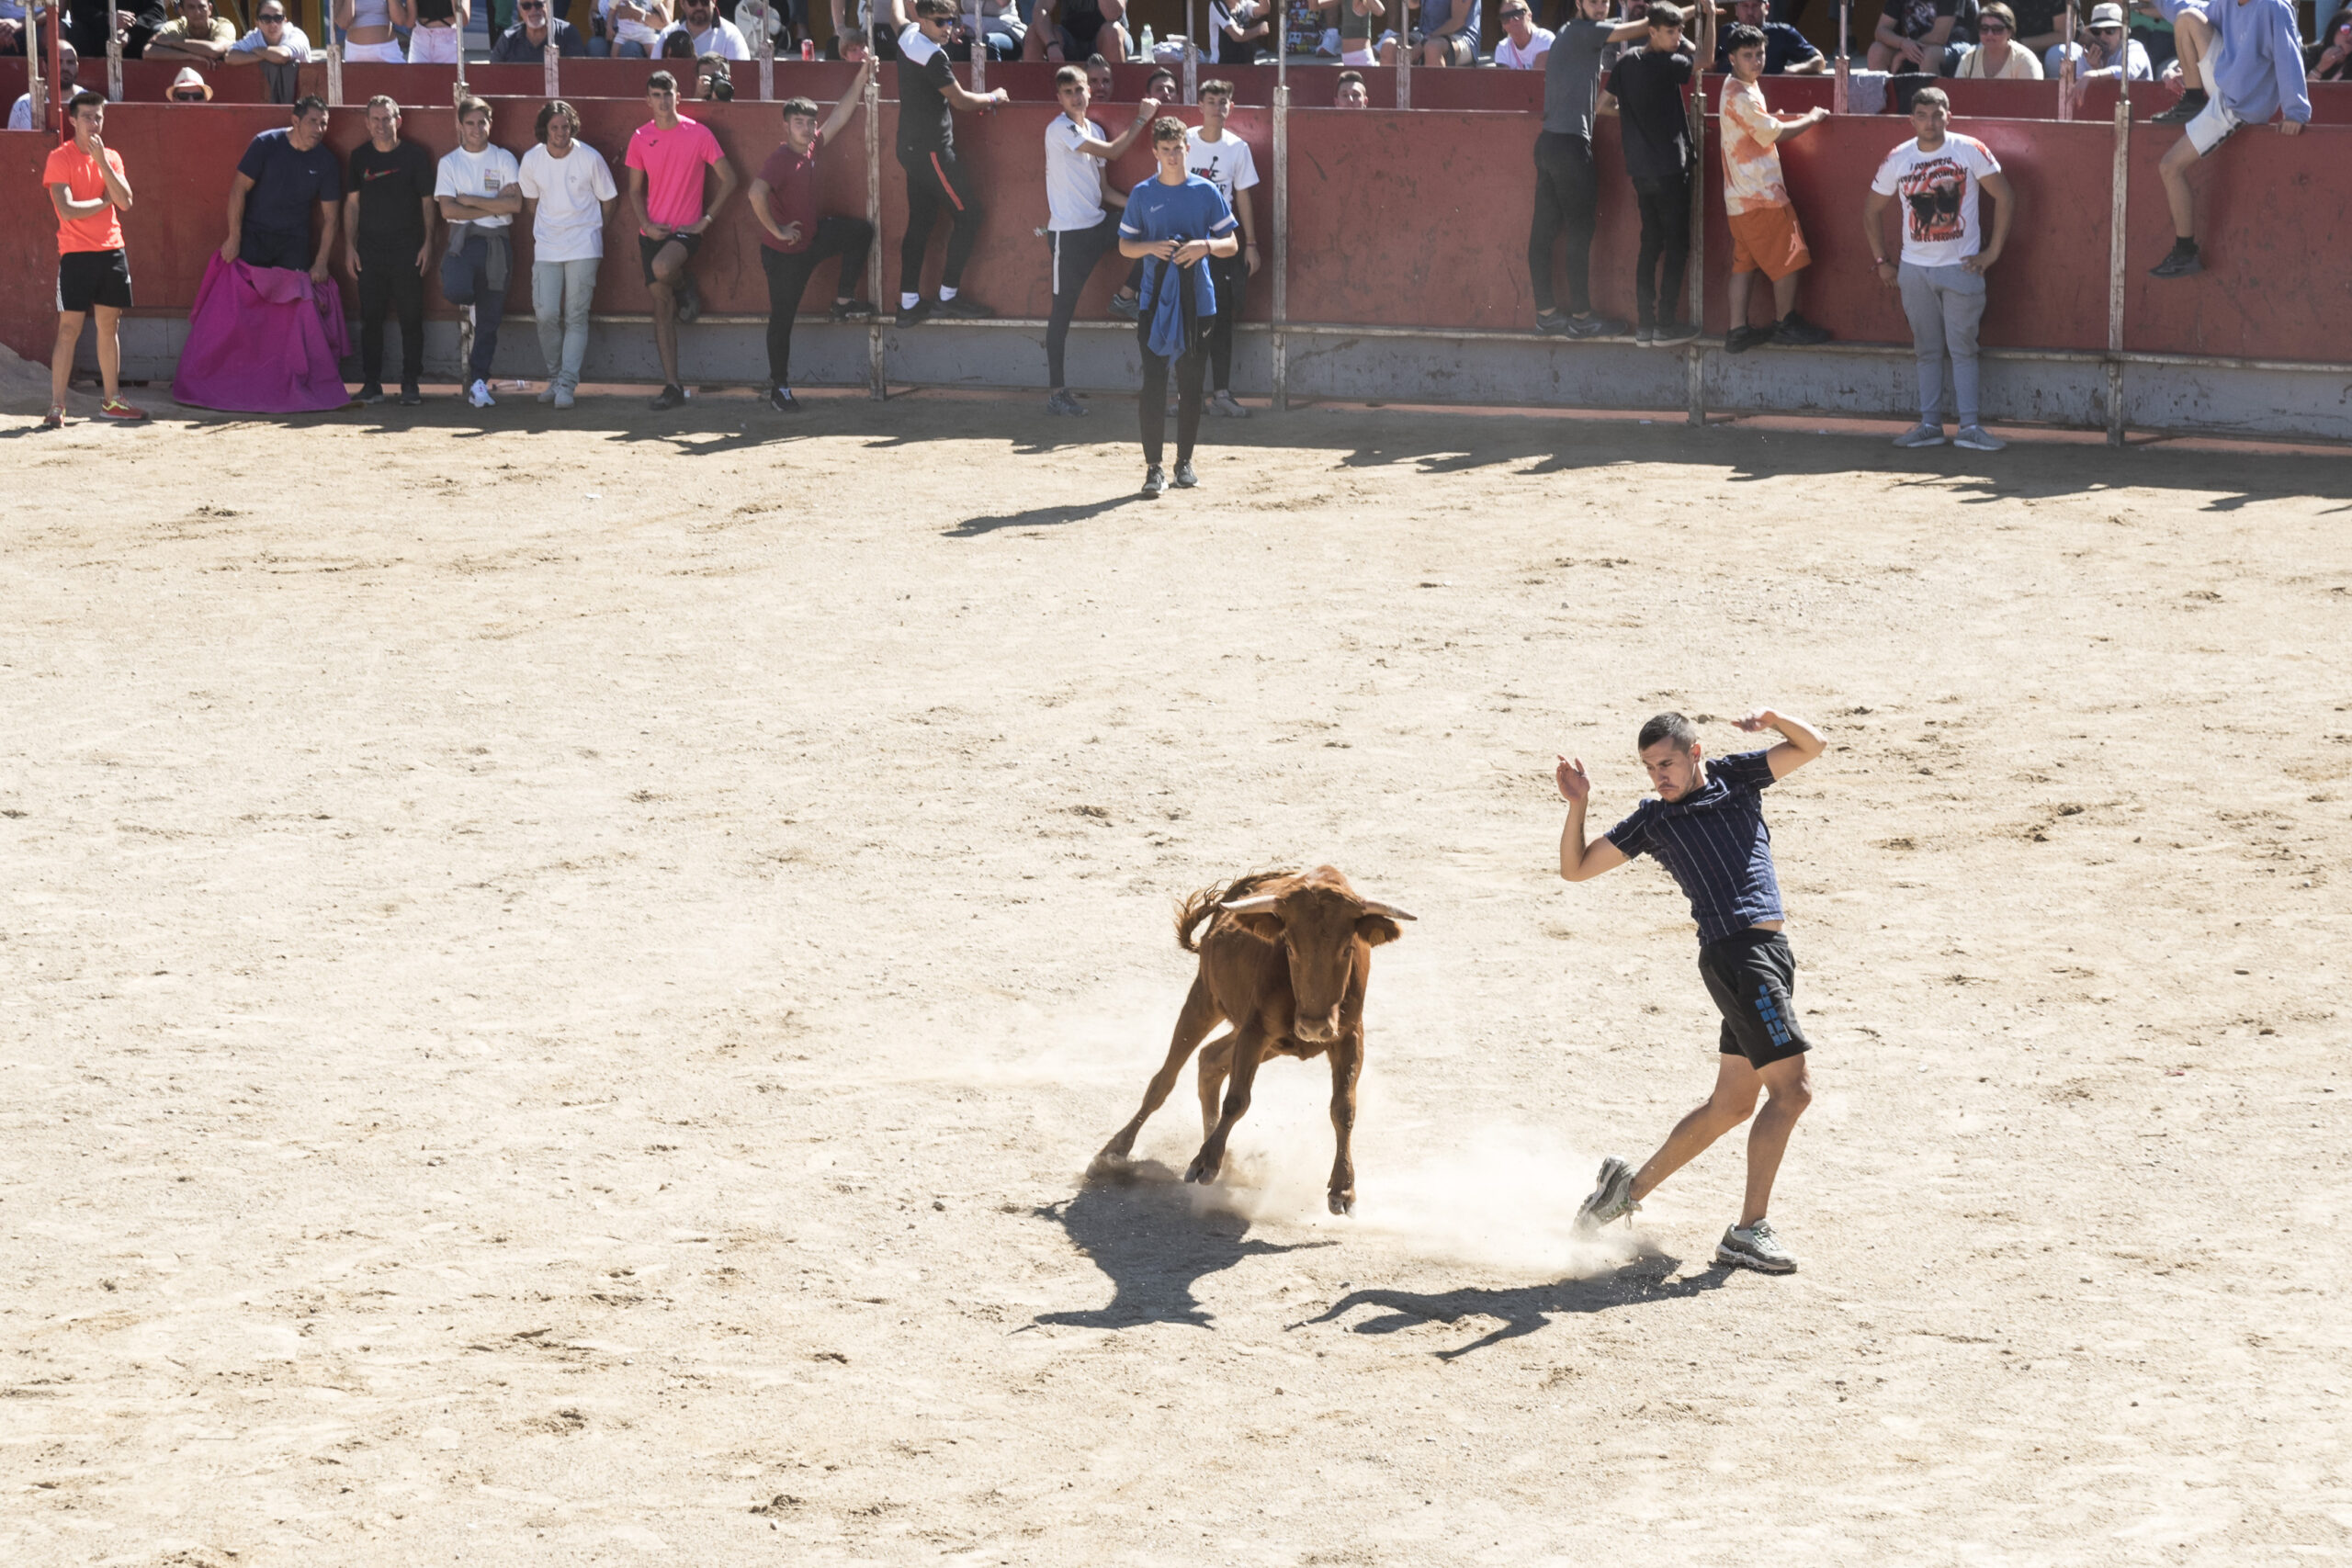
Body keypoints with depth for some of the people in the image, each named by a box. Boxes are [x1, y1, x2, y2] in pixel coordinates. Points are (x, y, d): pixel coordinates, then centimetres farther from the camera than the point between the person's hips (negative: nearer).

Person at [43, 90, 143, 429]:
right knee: (69, 328, -7)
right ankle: (56, 407, -6)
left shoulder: (111, 157, 10)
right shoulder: (60, 158, -6)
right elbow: (67, 209, -17)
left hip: (111, 251, 5)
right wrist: (104, 201, -5)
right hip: (76, 253, -5)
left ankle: (112, 401, 19)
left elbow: (125, 202, -5)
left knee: (109, 325, 11)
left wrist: (101, 160, -11)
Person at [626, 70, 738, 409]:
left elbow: (728, 179, -1)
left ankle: (685, 286, 4)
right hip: (653, 230, 4)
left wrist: (707, 218, -7)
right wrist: (645, 225, -4)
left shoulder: (698, 134, -4)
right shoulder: (641, 138, 5)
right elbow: (635, 190, 12)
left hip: (687, 229, -4)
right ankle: (672, 384, 5)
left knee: (662, 269, -34)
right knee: (661, 304, 2)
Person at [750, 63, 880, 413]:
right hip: (785, 250, -8)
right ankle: (779, 389, 9)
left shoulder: (811, 147, 0)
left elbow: (839, 118, 10)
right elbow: (756, 193, -38)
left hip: (812, 235, 8)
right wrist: (777, 230, -28)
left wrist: (860, 82, 5)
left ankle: (844, 301, 14)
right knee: (782, 318, 0)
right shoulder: (781, 158, -24)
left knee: (861, 231, 11)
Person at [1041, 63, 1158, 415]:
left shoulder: (1094, 131, 13)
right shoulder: (1060, 129, -11)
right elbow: (1111, 151, -17)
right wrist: (1141, 119, -7)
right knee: (1063, 310, -3)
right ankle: (1056, 392, 2)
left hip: (1098, 224, 7)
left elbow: (1101, 190, 15)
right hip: (1068, 231, -7)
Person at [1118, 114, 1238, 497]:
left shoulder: (1206, 192, 3)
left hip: (1197, 299, 1)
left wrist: (1205, 245, -16)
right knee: (1154, 383, -7)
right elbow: (1124, 246, 9)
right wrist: (1152, 247, -12)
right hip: (1154, 300, -1)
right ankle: (1154, 467, -6)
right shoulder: (1142, 194, 4)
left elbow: (1231, 244, 5)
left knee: (1191, 384, 6)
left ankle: (1185, 462, 17)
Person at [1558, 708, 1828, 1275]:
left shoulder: (1737, 777, 15)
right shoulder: (1652, 819, 6)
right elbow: (1575, 868, 8)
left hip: (1772, 953, 6)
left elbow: (1811, 745, 10)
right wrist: (1578, 806, -6)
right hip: (1736, 955, -6)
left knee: (1731, 1104, 11)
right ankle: (1748, 1231, -14)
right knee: (1792, 1087, -15)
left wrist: (1771, 718, -9)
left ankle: (1631, 1187, 22)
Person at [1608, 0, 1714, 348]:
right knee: (1676, 247, 0)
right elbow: (1705, 58, -8)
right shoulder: (1665, 65, -15)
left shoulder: (1626, 61, 5)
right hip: (1669, 170, -7)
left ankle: (1644, 325, 9)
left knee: (1650, 245, 11)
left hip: (1640, 171, 7)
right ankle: (1666, 326, -2)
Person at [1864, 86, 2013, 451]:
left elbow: (2006, 199, -2)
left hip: (1962, 267, -3)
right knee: (1927, 350, 7)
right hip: (1915, 268, 3)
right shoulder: (1896, 160, 1)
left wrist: (1993, 252, -5)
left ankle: (1969, 427, -3)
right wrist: (1881, 261, 9)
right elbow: (1872, 210, 13)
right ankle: (1929, 424, 11)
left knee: (1963, 349, -3)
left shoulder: (1971, 151, -6)